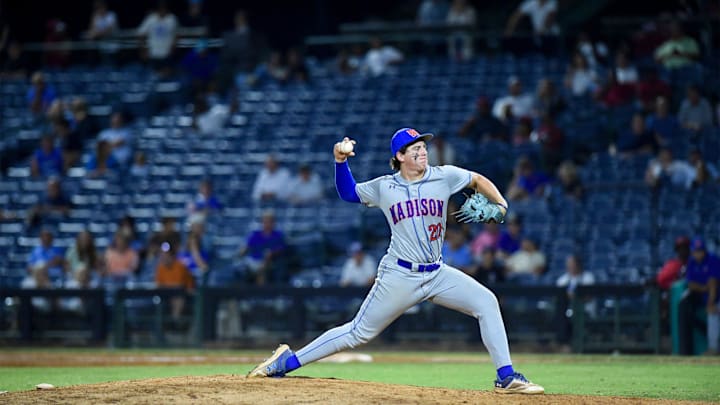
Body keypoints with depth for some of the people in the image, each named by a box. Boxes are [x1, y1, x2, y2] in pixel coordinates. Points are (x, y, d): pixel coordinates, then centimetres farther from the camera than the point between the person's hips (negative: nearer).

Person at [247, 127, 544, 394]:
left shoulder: (443, 177, 1)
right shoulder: (384, 187, 1)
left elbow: (478, 180, 15)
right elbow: (348, 193, 16)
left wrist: (500, 204, -2)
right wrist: (341, 162, 0)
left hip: (437, 274, 3)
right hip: (399, 276, -3)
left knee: (486, 302, -13)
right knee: (359, 333, -1)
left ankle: (506, 377, -8)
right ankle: (288, 361, 9)